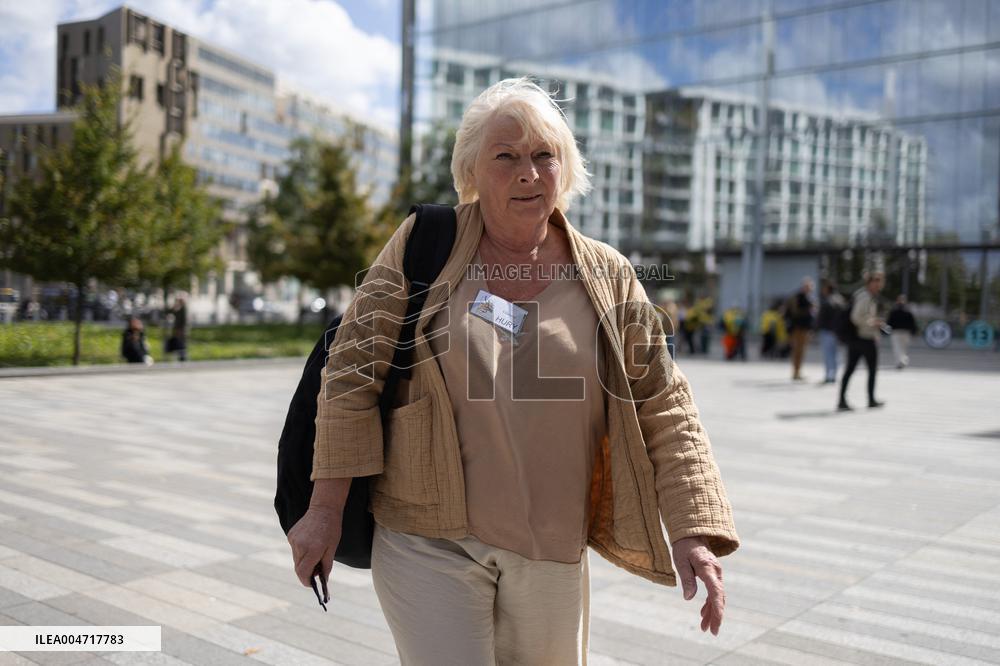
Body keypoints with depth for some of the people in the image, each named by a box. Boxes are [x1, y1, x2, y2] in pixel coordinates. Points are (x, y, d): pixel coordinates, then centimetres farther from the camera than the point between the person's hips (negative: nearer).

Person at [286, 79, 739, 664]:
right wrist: (327, 508, -7)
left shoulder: (608, 276, 0)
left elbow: (665, 411, 0)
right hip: (430, 544, -2)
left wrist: (696, 531, -9)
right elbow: (353, 370, -5)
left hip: (552, 555, 3)